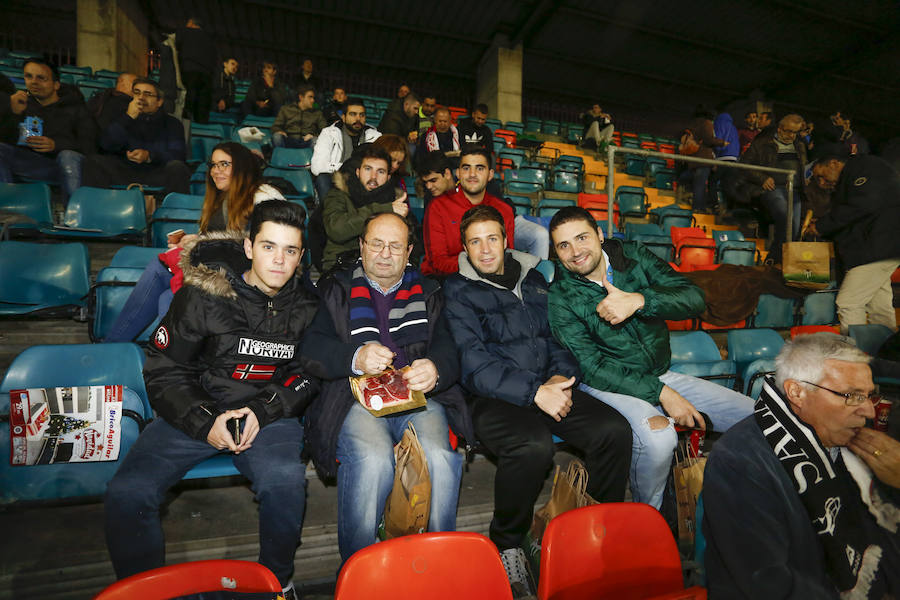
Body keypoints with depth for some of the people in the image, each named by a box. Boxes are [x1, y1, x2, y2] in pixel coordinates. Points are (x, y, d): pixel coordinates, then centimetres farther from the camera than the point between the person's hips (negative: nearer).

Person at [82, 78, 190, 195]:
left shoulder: (172, 123, 17)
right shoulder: (121, 118, 21)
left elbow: (177, 156, 1)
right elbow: (106, 145, 3)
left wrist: (149, 156, -19)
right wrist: (128, 118, -5)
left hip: (157, 174, -2)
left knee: (177, 168, -32)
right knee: (92, 162, -21)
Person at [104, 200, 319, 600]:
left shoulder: (305, 307, 1)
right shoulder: (202, 295, -6)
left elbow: (309, 374, 6)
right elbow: (163, 371, -1)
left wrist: (263, 411, -10)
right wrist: (205, 421, -14)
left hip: (268, 413, 0)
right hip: (194, 412, 1)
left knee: (286, 481, -28)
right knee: (125, 494, -20)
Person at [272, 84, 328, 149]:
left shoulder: (317, 113, 26)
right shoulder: (286, 109, 23)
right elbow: (275, 126, 19)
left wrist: (314, 135, -12)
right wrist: (279, 131, -8)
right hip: (289, 142, 0)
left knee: (315, 140, -36)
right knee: (276, 136, -33)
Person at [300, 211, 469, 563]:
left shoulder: (428, 294, 21)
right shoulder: (336, 291, 17)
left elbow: (448, 348, 7)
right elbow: (309, 348, 1)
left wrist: (435, 369, -18)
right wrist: (356, 358, -20)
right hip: (356, 398, -1)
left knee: (440, 457, -28)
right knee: (373, 459, -31)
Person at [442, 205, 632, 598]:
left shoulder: (533, 280, 17)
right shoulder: (458, 292, 1)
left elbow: (559, 336, 18)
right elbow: (473, 366, -9)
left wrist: (561, 377, -3)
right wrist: (535, 392, -17)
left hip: (547, 387, 5)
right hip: (493, 398, -5)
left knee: (614, 430, -17)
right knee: (534, 444, -33)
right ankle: (506, 545, -6)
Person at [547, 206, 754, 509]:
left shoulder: (634, 255, 0)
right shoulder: (560, 297, -11)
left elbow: (695, 298, -8)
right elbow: (591, 368, -15)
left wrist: (639, 300, -27)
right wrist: (661, 393, -22)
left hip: (660, 374, 5)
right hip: (611, 383, -5)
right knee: (658, 436, -33)